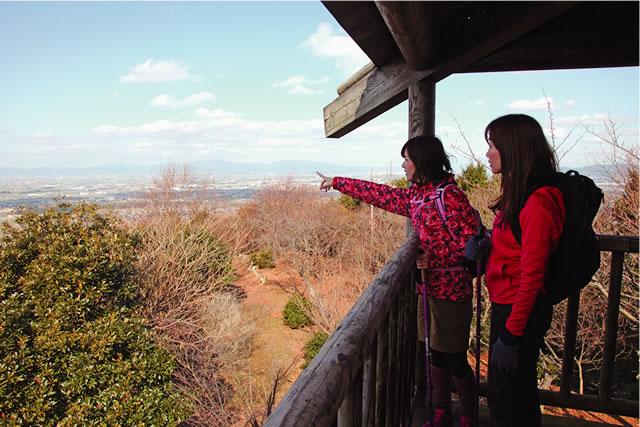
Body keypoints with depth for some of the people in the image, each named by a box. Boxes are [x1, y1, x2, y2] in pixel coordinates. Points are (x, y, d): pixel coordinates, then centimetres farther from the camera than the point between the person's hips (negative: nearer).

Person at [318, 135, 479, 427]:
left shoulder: (449, 196, -17)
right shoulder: (416, 196, 8)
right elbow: (380, 194, 18)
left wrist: (434, 259, -19)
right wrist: (337, 182, 24)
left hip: (451, 290, -8)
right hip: (430, 288, 8)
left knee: (454, 359, 3)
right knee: (437, 355, 15)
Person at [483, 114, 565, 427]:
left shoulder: (538, 202, -24)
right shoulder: (520, 193, 6)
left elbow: (531, 275, -23)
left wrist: (510, 334, -19)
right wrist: (484, 244, 3)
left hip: (520, 311, -9)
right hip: (507, 304, 9)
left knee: (505, 399, 8)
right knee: (520, 391, 26)